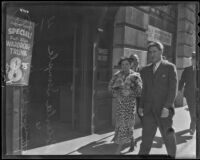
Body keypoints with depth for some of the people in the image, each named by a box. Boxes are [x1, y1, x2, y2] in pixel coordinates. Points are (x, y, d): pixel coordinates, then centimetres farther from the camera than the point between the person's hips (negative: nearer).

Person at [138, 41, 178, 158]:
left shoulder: (170, 67, -3)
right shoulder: (146, 70, 11)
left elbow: (173, 89, -9)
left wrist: (167, 107, -17)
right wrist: (141, 106, 4)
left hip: (164, 109, -3)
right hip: (149, 110, 4)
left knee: (168, 137, 10)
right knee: (146, 137, 2)